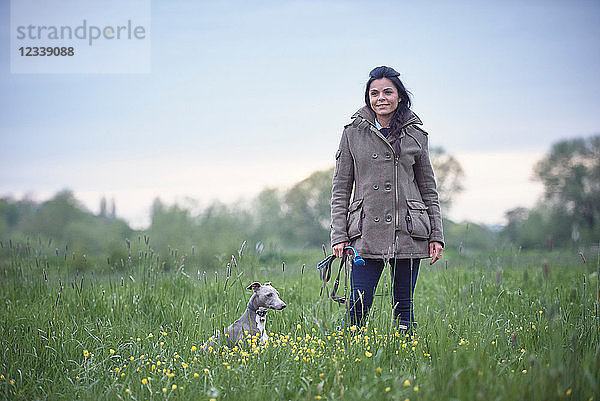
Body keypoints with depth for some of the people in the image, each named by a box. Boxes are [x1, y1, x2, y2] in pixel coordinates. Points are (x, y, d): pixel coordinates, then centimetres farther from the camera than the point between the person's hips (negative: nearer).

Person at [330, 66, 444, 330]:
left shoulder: (416, 135, 8)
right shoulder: (353, 133, 6)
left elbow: (428, 189, 13)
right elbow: (341, 188, 7)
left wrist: (436, 235, 7)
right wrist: (339, 235, -1)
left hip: (408, 233, 1)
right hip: (367, 234, -1)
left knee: (403, 306, 5)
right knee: (357, 310, -6)